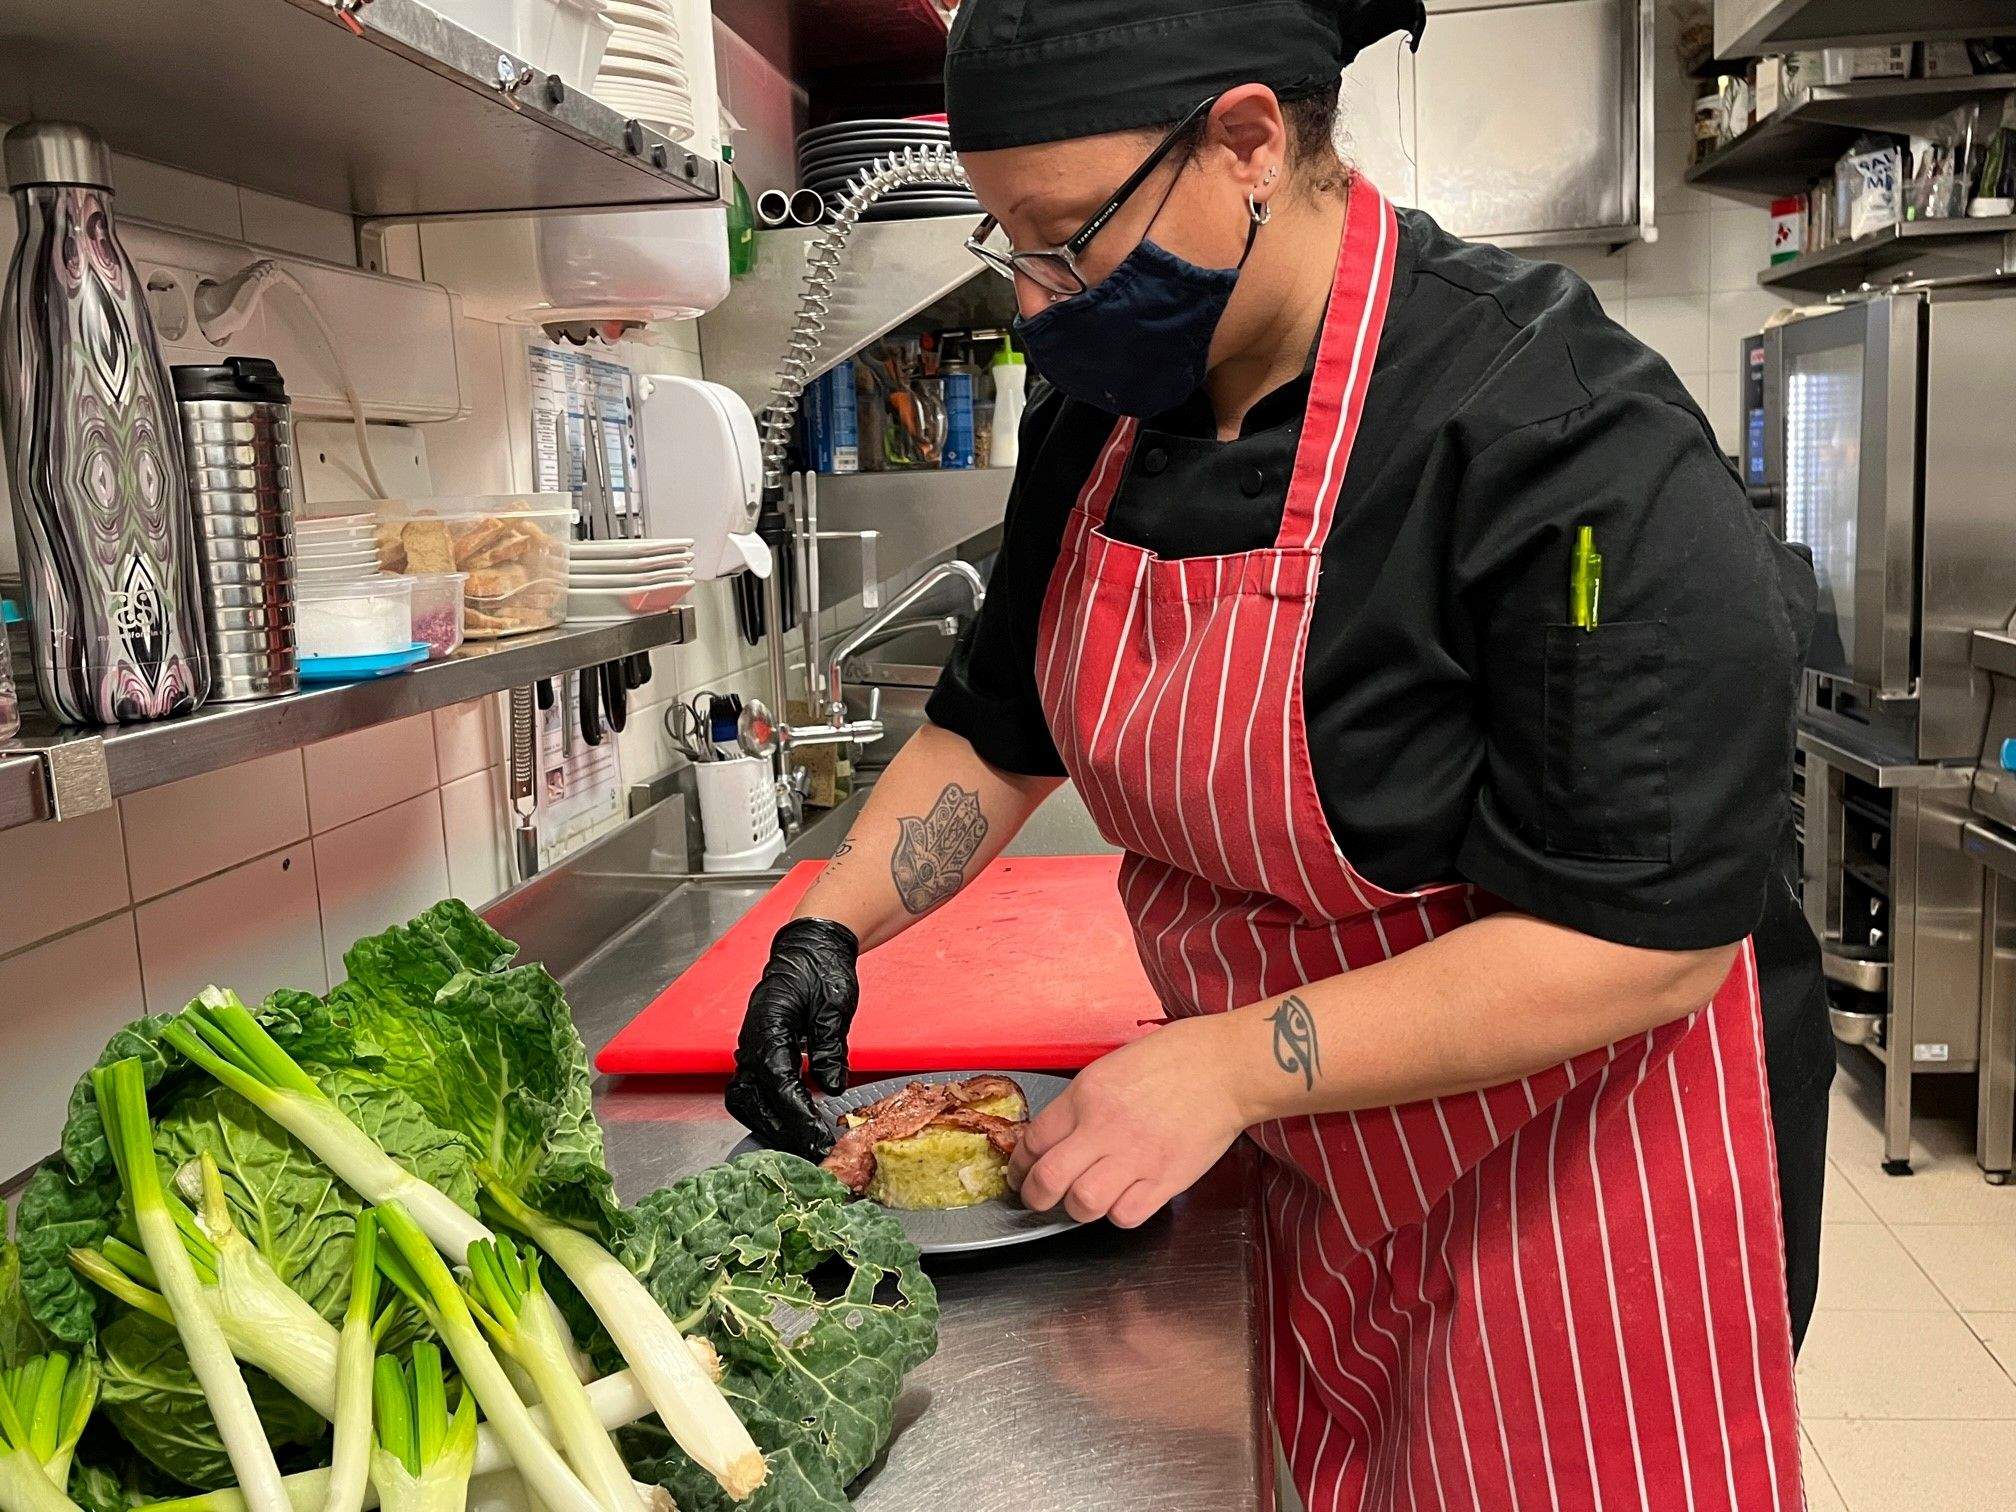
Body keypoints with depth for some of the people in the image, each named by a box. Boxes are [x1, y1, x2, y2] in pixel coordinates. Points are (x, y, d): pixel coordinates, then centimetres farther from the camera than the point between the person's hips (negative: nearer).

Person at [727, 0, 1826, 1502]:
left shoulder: (1564, 433, -27)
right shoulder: (1104, 419, -3)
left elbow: (1654, 930, -28)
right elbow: (1000, 726, 9)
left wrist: (1235, 1064, -29)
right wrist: (829, 931, -4)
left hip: (1566, 1184, -6)